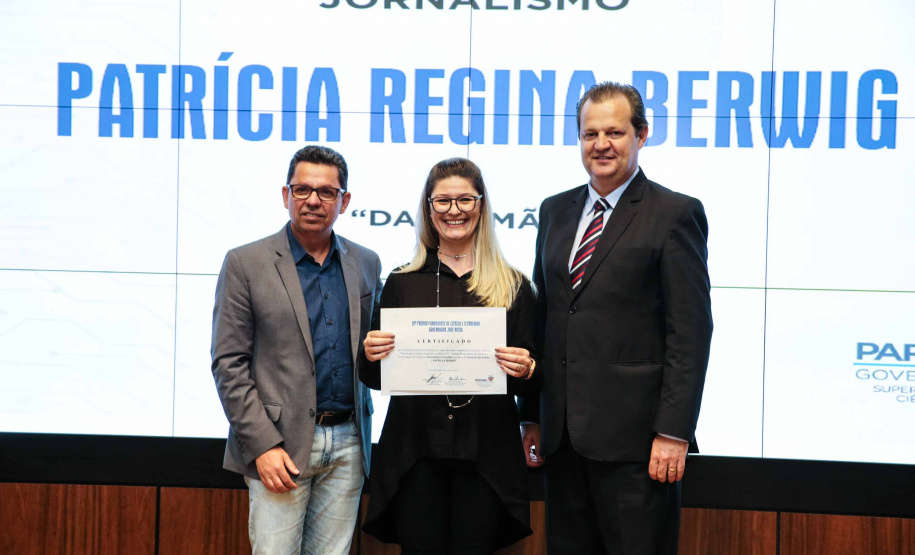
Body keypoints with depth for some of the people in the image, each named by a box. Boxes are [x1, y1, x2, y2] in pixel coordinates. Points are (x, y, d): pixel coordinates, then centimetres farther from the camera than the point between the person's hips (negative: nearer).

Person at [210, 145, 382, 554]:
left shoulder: (366, 264, 11)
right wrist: (263, 445, -12)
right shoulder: (246, 263, -2)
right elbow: (228, 363, -6)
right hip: (280, 444, -4)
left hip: (348, 443, 4)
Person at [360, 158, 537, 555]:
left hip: (486, 452, 0)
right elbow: (376, 380, 10)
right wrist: (371, 356, -11)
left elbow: (529, 383, 7)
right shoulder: (402, 283, 8)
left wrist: (525, 371, -15)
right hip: (415, 450, 0)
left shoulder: (513, 286, 6)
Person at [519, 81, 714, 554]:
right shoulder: (555, 211, 14)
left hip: (633, 435, -6)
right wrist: (532, 416, 12)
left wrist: (674, 431, -14)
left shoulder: (675, 214, -4)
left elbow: (690, 332, -9)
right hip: (562, 433, 6)